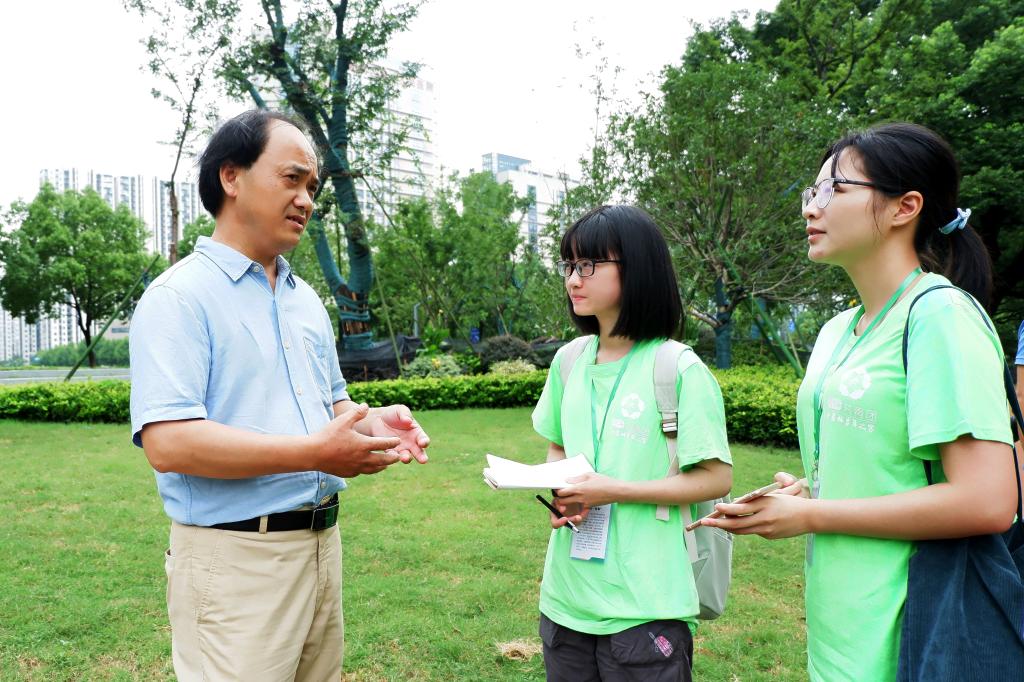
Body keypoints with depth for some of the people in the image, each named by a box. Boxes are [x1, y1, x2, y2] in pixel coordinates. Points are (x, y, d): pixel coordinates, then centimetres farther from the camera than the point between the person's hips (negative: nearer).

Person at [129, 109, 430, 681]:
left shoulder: (306, 299, 14)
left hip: (322, 542, 8)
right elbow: (169, 443, -22)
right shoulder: (179, 297, -12)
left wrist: (371, 421, -2)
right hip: (235, 558, -7)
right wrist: (315, 453, -25)